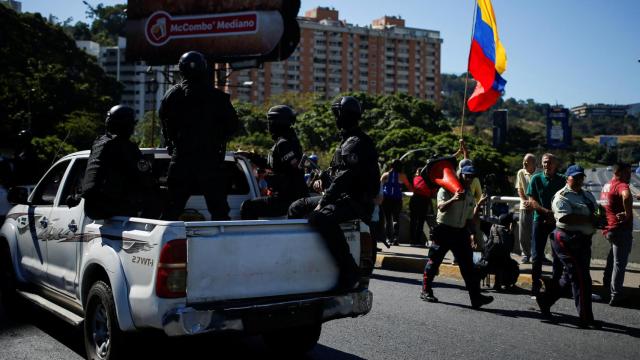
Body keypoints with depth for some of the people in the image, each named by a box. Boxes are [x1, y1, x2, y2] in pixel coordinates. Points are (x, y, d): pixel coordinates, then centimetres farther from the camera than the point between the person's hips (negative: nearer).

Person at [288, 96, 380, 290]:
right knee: (296, 208, 12)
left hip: (355, 201, -11)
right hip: (344, 196, 11)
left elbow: (346, 177, -20)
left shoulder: (357, 143, -11)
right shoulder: (348, 141, 21)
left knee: (320, 217, -37)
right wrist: (326, 184, 8)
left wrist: (322, 202, -19)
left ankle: (349, 269, -30)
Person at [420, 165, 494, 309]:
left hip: (460, 232, 5)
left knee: (468, 265, 0)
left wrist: (478, 205, 2)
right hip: (444, 230, -5)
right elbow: (441, 207, -21)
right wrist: (453, 199, -36)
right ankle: (426, 291, 17)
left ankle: (475, 296, -1)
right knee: (434, 261, 3)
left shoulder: (470, 197, 14)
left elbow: (471, 219, 13)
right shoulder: (446, 190, -4)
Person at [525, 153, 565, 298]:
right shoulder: (536, 179, 1)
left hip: (557, 221, 1)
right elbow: (532, 201, -4)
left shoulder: (562, 180, 2)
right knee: (537, 256, 1)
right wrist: (547, 212, -18)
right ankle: (535, 285, 9)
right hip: (540, 220, -1)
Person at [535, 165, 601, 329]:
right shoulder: (562, 197, -10)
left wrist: (598, 219, -7)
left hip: (584, 241, 9)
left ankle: (545, 299, 32)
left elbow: (598, 211, 16)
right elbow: (566, 217, -24)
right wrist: (589, 219, -21)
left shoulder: (587, 196, 18)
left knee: (569, 277, 16)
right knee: (581, 279, -7)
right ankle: (586, 319, 1)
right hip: (568, 240, -9)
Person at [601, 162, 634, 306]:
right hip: (621, 229, -9)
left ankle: (607, 286, 37)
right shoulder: (621, 185, -18)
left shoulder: (606, 186, 13)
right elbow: (626, 196, -42)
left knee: (613, 259, 25)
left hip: (609, 228, 9)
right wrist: (628, 214, -31)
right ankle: (615, 296, 3)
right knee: (620, 263, -2)